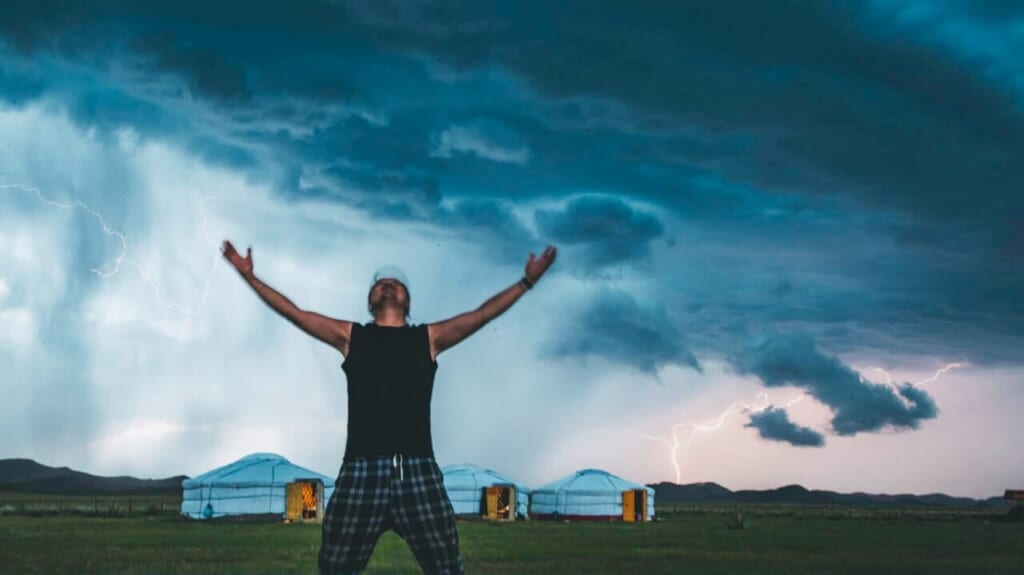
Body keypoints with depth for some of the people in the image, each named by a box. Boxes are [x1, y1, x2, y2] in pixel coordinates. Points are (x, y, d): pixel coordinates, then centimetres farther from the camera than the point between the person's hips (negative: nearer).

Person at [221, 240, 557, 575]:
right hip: (361, 472, 0)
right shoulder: (350, 336, 16)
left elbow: (484, 313, 16)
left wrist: (527, 281, 14)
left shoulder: (429, 338, 16)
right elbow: (293, 312, 15)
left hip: (418, 471, 0)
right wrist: (249, 276, 13)